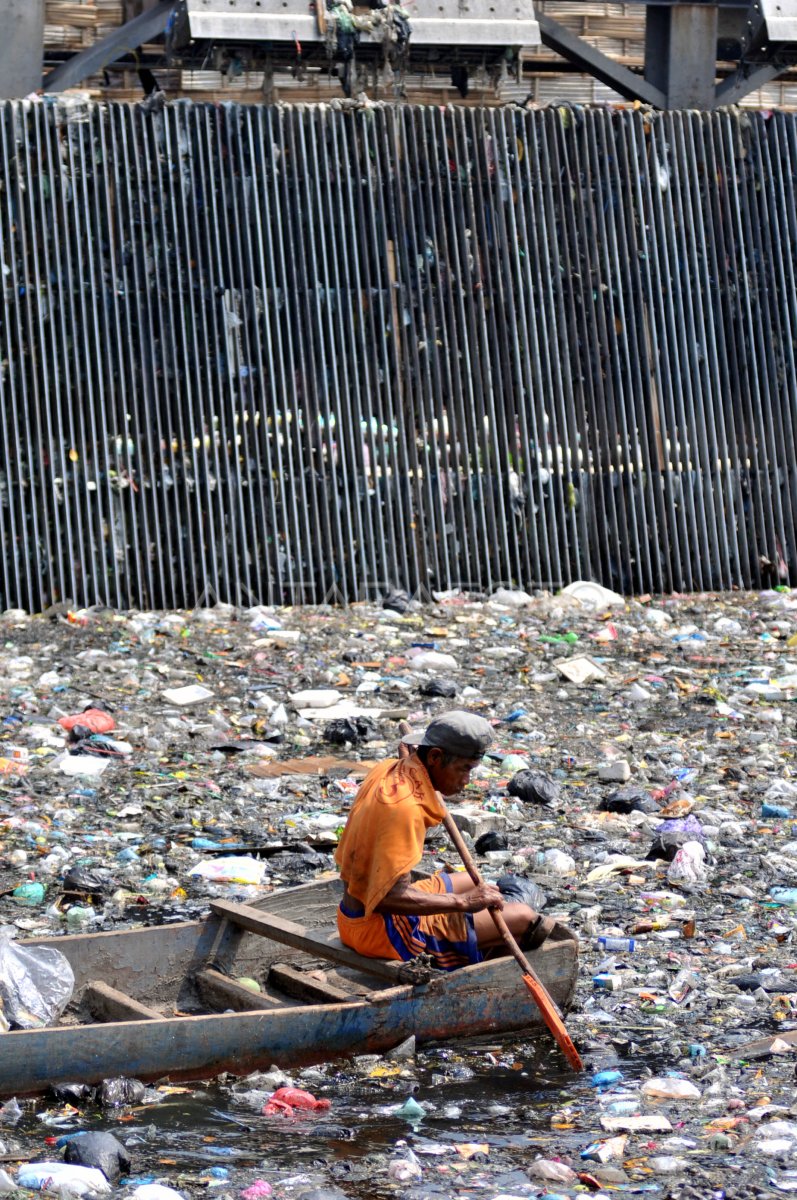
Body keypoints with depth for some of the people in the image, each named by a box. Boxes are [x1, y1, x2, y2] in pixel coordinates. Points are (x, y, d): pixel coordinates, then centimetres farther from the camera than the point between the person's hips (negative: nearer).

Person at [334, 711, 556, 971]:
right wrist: (463, 902, -24)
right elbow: (391, 898, -31)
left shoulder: (386, 770, 1)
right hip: (383, 930, -11)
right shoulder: (406, 806, -28)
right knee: (523, 918, -10)